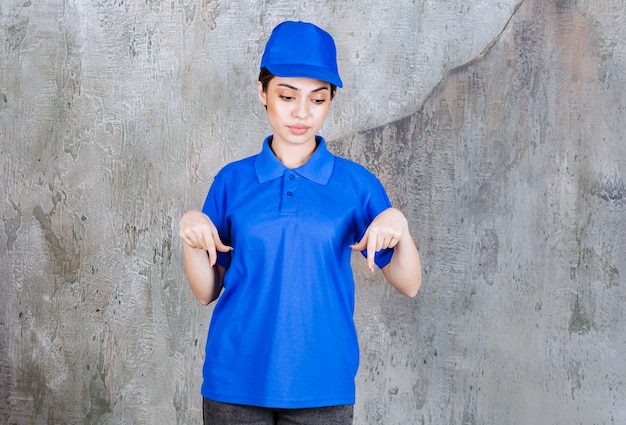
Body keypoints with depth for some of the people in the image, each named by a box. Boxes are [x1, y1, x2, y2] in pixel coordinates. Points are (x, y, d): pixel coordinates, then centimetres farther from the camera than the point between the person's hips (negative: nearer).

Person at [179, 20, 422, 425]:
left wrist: (399, 226, -17)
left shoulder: (356, 182, 1)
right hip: (235, 380, 1)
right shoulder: (233, 180, 3)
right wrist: (190, 231, -12)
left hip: (321, 386, -1)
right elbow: (207, 291, 5)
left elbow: (409, 285, 0)